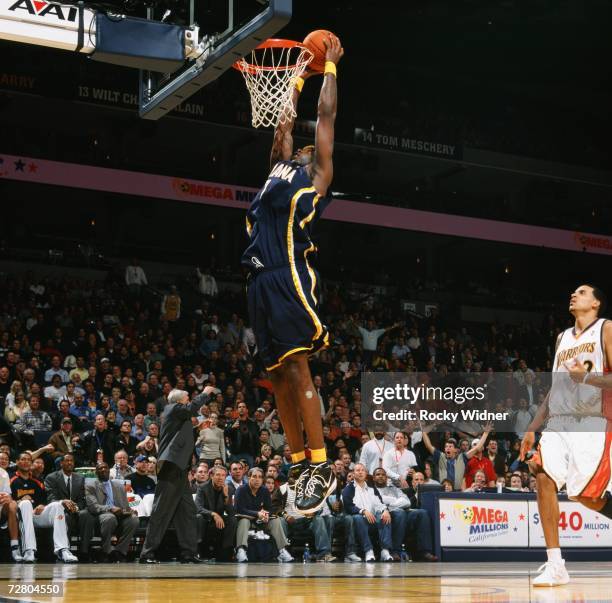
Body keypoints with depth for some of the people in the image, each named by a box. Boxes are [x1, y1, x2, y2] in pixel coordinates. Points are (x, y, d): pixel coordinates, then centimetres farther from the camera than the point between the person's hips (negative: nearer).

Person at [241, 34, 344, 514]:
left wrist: (331, 65, 23)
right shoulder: (280, 166, 26)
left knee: (296, 369, -14)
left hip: (288, 277, -8)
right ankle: (300, 466, 10)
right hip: (261, 280, 8)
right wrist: (301, 71, 42)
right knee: (279, 376, 6)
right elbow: (286, 115, 35)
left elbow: (327, 114, 12)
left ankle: (321, 469, -12)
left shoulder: (316, 173, 9)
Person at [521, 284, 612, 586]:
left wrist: (587, 377, -23)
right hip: (559, 421, 6)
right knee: (543, 477, -13)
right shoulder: (563, 337, 22)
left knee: (583, 493, -14)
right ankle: (555, 566, -10)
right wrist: (532, 428, 19)